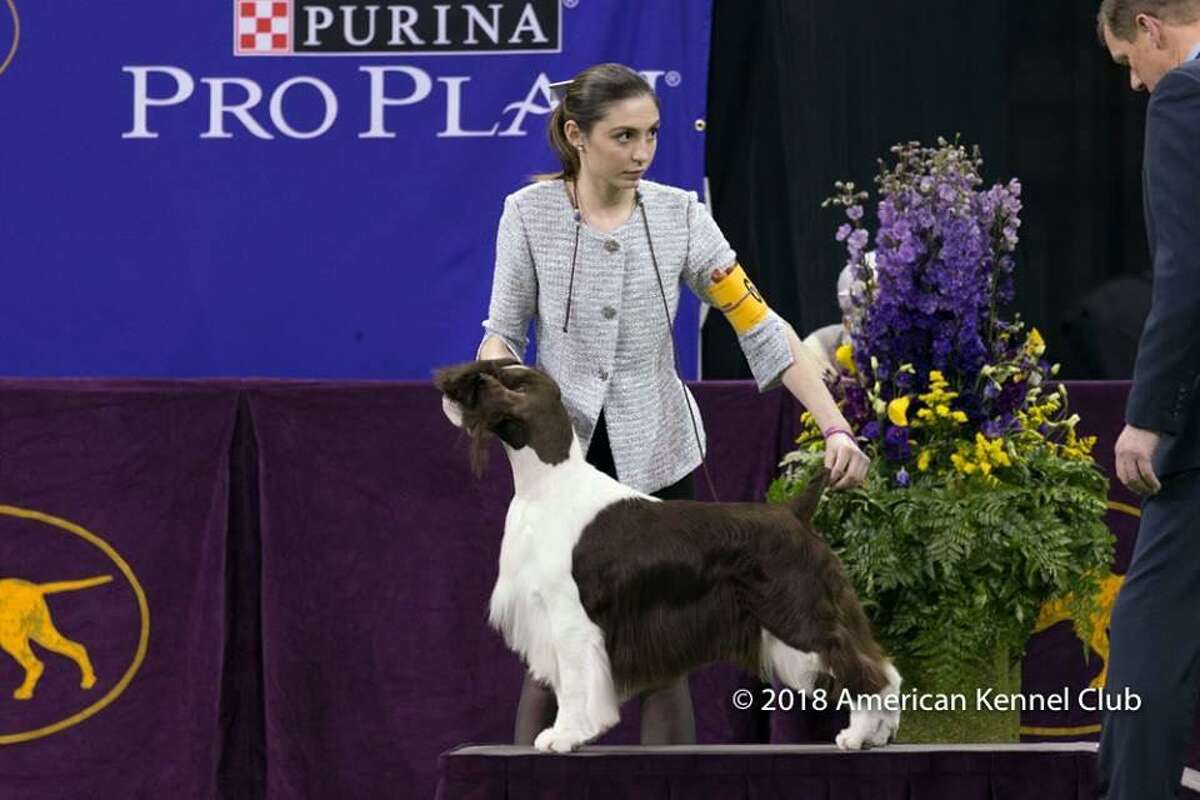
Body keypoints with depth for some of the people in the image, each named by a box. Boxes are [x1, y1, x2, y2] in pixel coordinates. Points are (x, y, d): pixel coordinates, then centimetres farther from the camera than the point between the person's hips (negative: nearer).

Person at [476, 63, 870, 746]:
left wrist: (836, 427, -15)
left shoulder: (678, 215, -4)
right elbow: (505, 332, 1)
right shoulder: (531, 214, -6)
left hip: (656, 456, 1)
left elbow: (762, 328, -6)